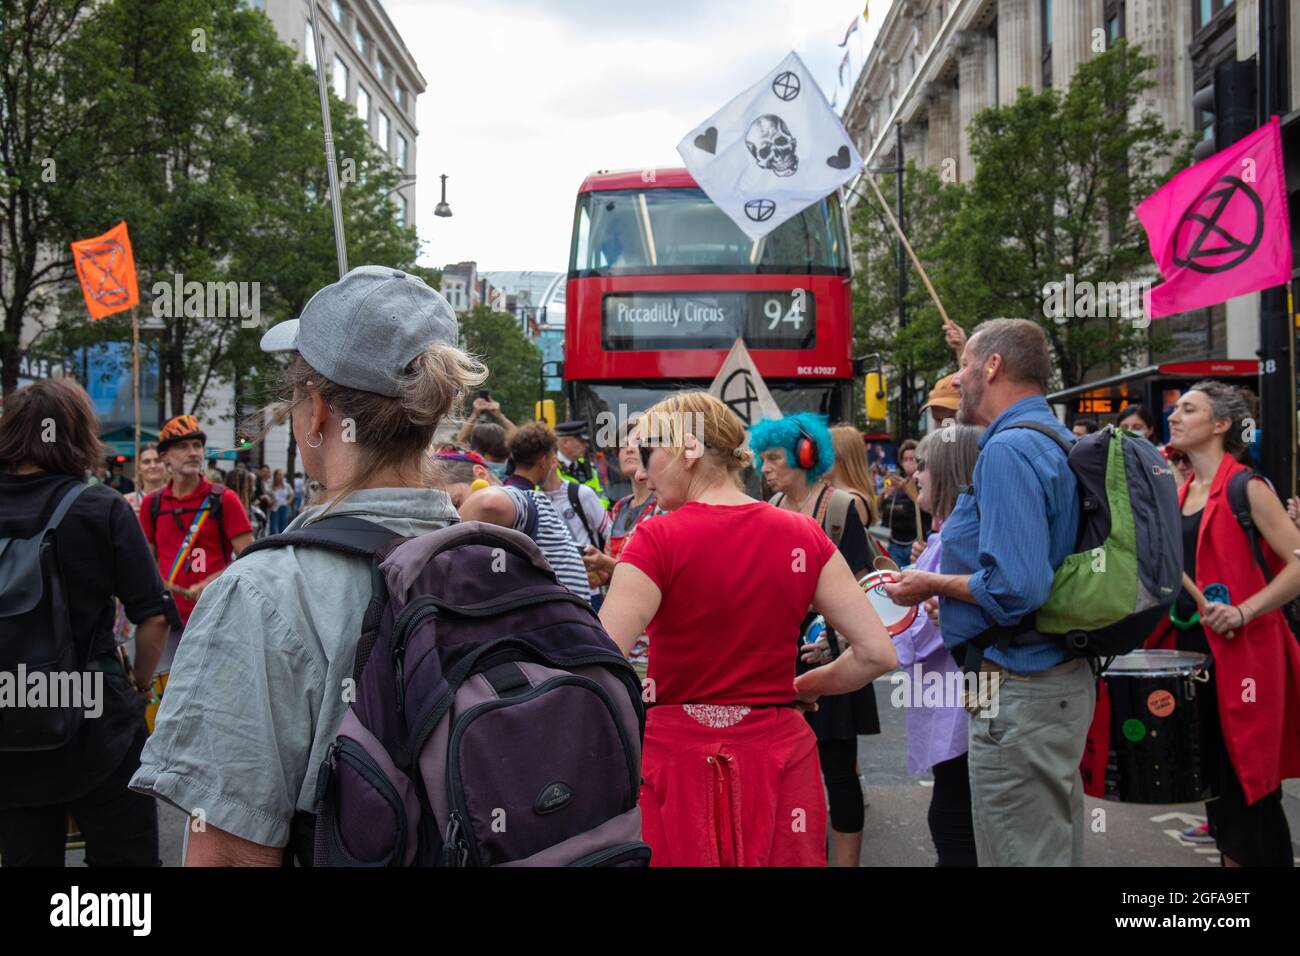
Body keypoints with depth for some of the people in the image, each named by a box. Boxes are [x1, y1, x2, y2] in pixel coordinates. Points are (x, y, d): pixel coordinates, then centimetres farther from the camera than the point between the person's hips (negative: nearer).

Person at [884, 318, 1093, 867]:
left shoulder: (1008, 451, -18)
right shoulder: (1060, 441, 13)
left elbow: (1016, 588, -27)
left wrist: (933, 585, -11)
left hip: (1020, 694, -10)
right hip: (1064, 677, 10)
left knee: (1020, 855, -2)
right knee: (1056, 849, 18)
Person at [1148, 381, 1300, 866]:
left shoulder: (1246, 488, -10)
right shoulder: (1182, 493, 13)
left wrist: (1244, 612, -24)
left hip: (1241, 656, -8)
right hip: (1190, 650, 8)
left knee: (1249, 788, -2)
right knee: (1212, 777, 15)